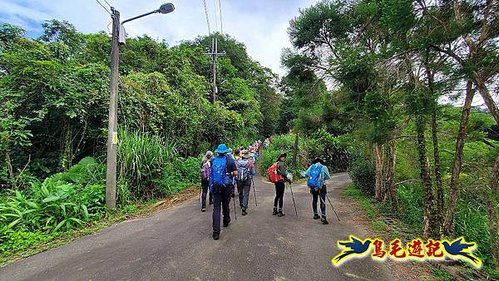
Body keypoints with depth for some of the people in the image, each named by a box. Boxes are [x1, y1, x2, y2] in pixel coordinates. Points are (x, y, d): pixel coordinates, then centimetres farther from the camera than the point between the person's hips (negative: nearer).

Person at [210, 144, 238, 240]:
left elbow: (211, 173, 11)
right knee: (225, 205, 18)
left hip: (215, 186, 1)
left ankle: (216, 231, 0)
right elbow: (235, 173, -7)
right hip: (227, 186, -1)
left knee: (216, 208, 3)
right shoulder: (230, 160, -6)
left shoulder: (213, 160, 2)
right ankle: (226, 221, 41)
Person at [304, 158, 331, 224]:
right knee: (322, 201, -1)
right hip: (321, 186, -3)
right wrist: (322, 178, 9)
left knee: (314, 200, 18)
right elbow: (328, 177, -4)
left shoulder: (312, 166, 9)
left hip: (312, 186, 3)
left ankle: (315, 215, 31)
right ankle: (323, 217, -9)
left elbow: (306, 174, 2)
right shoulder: (324, 167, 4)